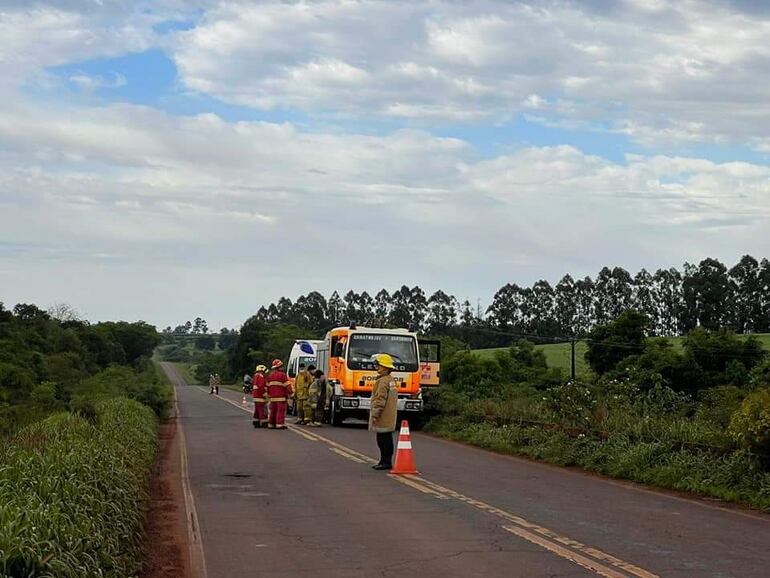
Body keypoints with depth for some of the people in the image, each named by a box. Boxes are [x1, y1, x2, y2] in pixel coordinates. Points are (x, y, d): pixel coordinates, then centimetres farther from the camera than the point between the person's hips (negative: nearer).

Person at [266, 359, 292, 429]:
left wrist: (269, 394, 26)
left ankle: (271, 424, 16)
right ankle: (280, 424, -12)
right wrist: (289, 393, -6)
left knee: (273, 410, 13)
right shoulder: (283, 375, -9)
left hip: (273, 396, 7)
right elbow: (287, 385, -12)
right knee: (281, 410, -7)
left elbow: (268, 386, 19)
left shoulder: (270, 375, 14)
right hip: (281, 396, -7)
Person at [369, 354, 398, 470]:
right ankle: (385, 461, 18)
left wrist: (375, 415, -18)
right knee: (386, 440, 13)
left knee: (384, 440, -7)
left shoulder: (383, 381, -16)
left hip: (383, 419, -10)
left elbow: (380, 400, -21)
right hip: (389, 419, 10)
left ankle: (386, 462, -6)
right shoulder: (391, 380, 17)